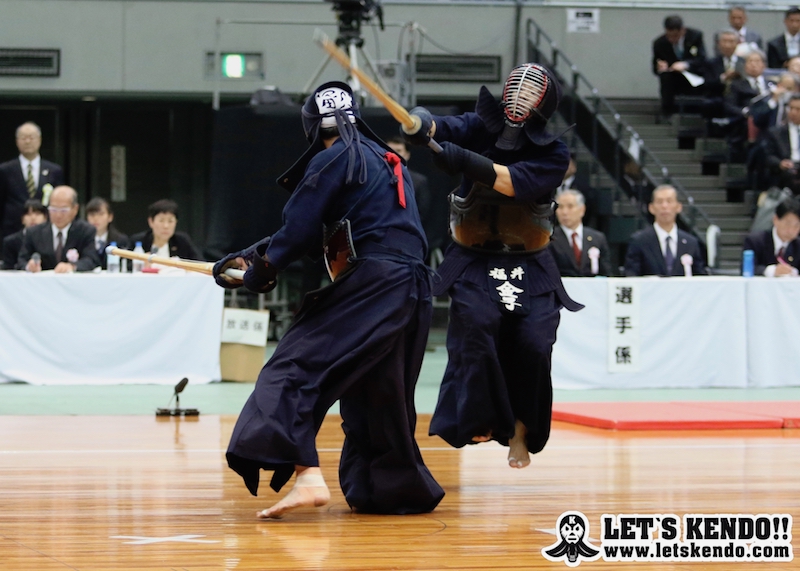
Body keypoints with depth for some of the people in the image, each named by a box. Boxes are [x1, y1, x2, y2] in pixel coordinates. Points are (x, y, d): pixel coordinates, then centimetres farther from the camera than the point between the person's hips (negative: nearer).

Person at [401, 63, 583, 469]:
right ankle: (479, 419, -19)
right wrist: (420, 124, -52)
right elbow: (442, 128, -27)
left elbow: (516, 182, -29)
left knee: (533, 348, -12)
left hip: (529, 268, 0)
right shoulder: (479, 129, -7)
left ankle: (520, 432, 11)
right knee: (475, 323, -27)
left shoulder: (553, 155, -10)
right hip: (475, 263, 0)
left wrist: (466, 161, -45)